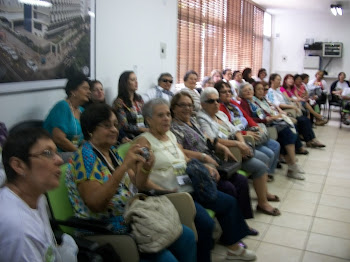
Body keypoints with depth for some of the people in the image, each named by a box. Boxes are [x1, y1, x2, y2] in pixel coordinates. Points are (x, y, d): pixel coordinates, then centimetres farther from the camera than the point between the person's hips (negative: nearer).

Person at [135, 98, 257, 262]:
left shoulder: (171, 135, 13)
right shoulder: (144, 141, -11)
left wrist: (204, 168, 3)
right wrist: (163, 192, -26)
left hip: (190, 187, 9)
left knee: (229, 202, 12)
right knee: (205, 222, -26)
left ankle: (233, 247, 28)